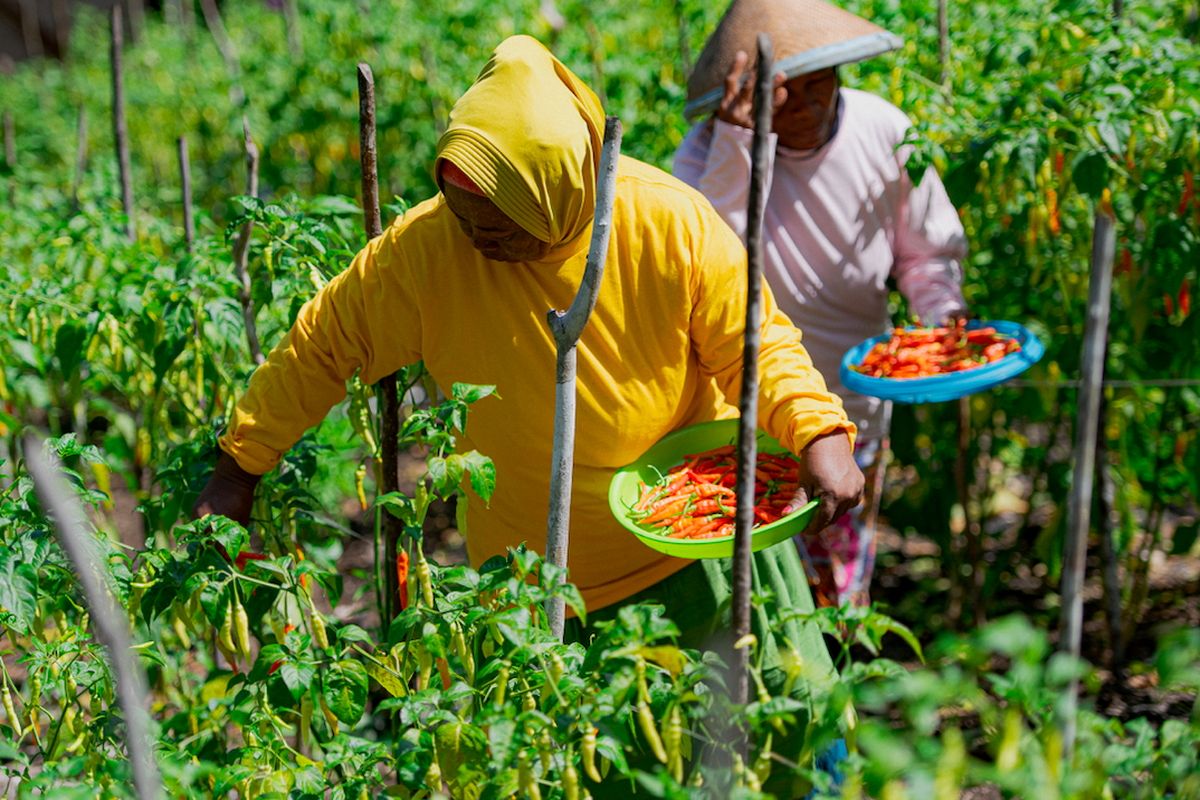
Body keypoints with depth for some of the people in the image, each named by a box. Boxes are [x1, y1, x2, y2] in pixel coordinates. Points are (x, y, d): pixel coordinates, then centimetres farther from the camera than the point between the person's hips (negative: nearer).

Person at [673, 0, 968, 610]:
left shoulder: (883, 132, -12)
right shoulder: (710, 150, -20)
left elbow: (927, 252, 3)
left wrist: (943, 308, -19)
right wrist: (739, 142, -47)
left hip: (856, 396, 3)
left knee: (844, 589, 17)